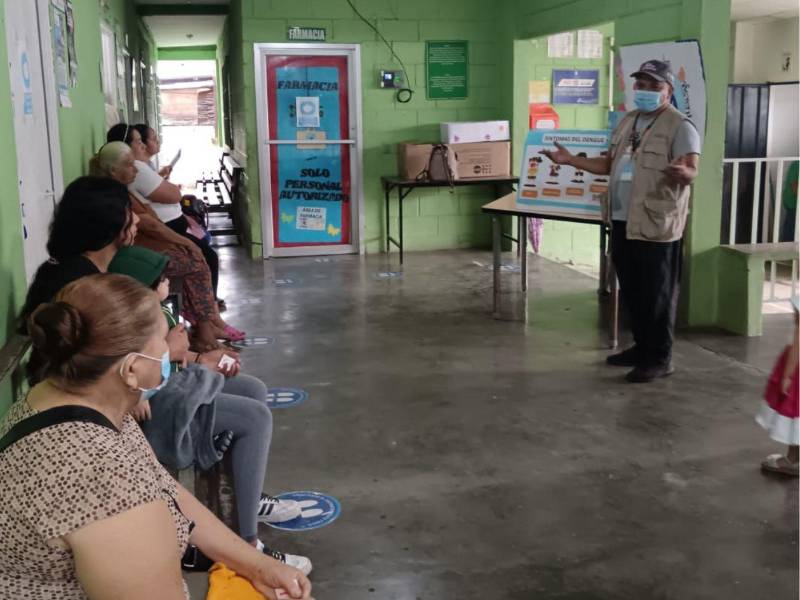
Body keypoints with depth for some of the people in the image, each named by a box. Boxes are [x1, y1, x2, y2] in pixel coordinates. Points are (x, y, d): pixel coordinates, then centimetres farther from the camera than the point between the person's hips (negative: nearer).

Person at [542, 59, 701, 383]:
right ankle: (642, 346, 29)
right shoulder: (627, 121, 16)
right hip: (623, 221, 8)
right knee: (631, 291, 15)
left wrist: (681, 172, -42)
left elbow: (691, 172, -18)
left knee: (657, 293, -1)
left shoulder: (680, 126, -9)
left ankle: (660, 358, 9)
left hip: (656, 225, -8)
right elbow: (609, 164, 21)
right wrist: (570, 159, 14)